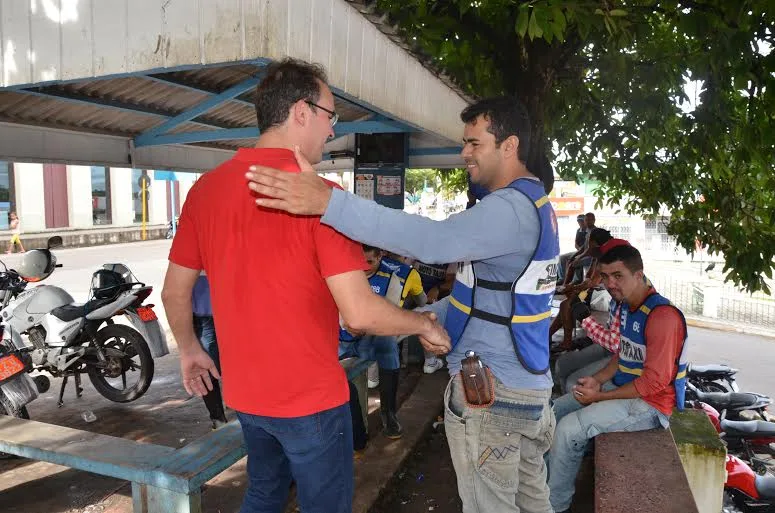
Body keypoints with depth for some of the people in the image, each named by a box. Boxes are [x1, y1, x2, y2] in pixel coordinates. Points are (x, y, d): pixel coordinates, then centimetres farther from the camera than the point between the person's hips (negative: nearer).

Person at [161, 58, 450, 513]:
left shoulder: (205, 188, -3)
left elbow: (175, 292, 5)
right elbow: (360, 313, -24)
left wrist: (189, 348, 22)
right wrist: (424, 324, -6)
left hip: (244, 390, 6)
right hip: (309, 396, -6)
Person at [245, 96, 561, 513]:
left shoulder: (510, 209, -21)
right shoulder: (533, 202, 13)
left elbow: (436, 239, -40)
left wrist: (329, 201, -46)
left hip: (490, 390, -10)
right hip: (528, 384, 10)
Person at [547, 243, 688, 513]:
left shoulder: (662, 315, -25)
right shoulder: (626, 306, 4)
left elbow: (653, 382, -25)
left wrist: (600, 396, -18)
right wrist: (597, 379, -2)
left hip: (650, 403, -9)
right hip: (622, 386, 9)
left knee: (568, 429, -19)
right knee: (556, 410, 7)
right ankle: (548, 478, 18)